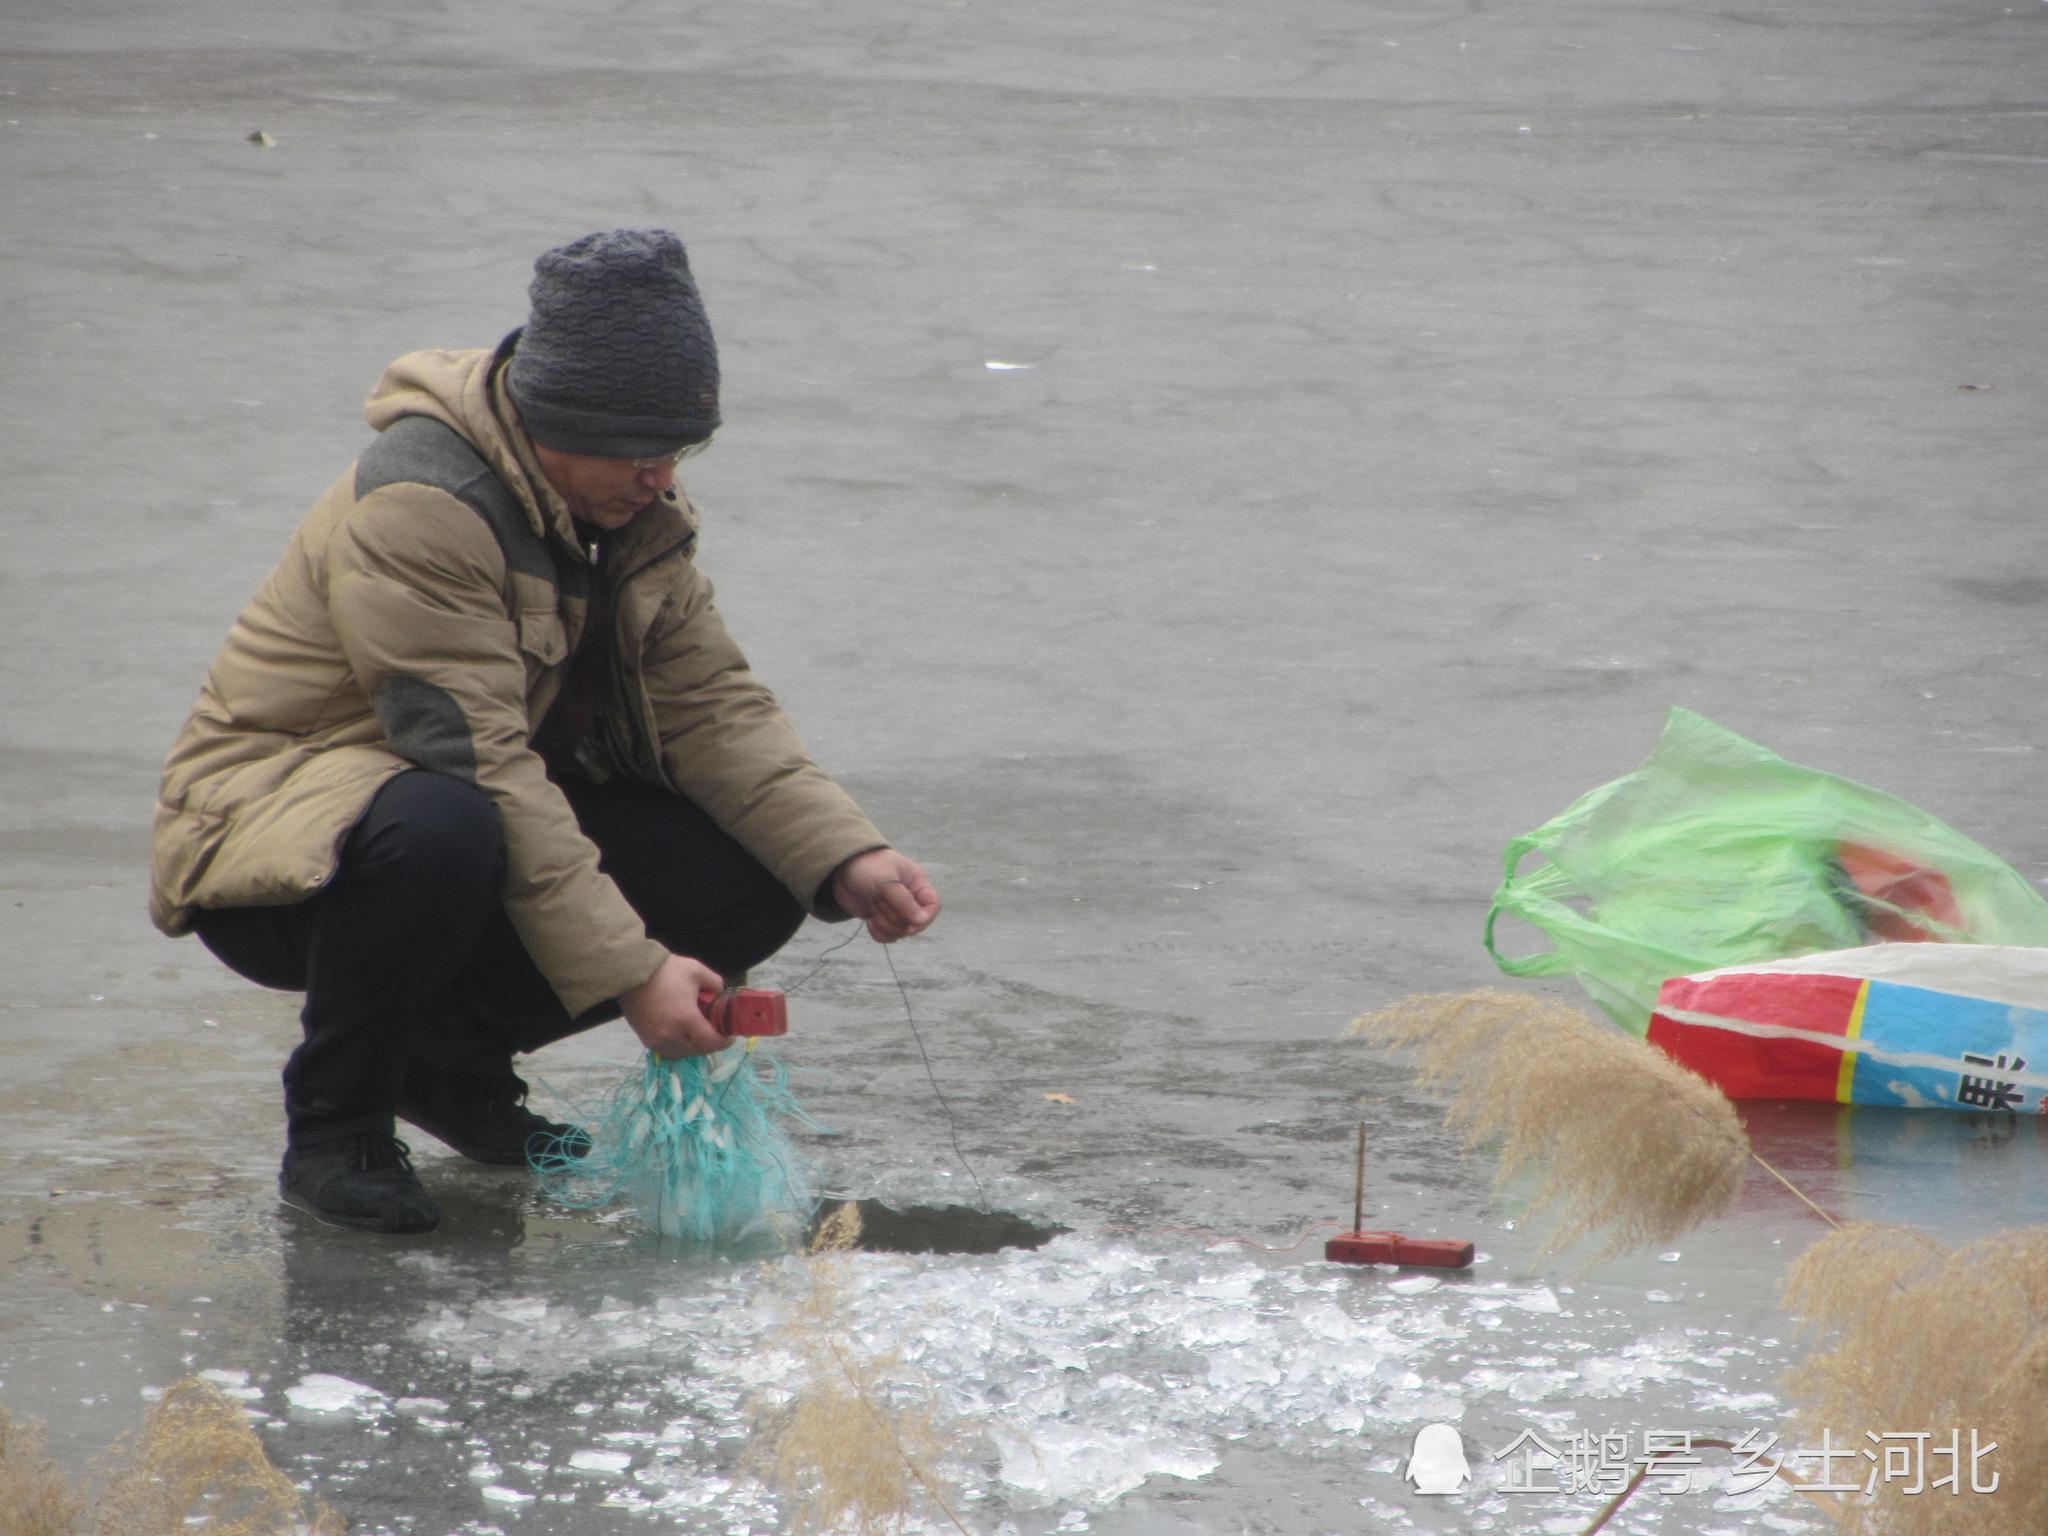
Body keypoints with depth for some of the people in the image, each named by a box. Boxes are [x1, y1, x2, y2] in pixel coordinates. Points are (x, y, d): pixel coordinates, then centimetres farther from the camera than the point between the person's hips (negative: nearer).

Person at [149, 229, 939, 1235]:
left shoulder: (632, 507, 1)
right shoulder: (418, 508, -26)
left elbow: (713, 706, -1)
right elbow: (480, 770, -31)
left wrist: (846, 860, -18)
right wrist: (630, 971, -33)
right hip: (275, 835, -8)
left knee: (754, 884, -9)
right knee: (439, 834, -41)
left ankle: (451, 1060, 8)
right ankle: (334, 1129, -15)